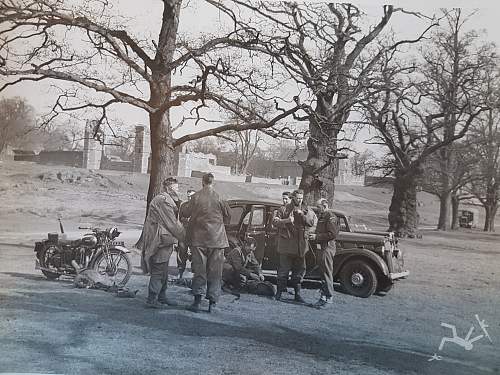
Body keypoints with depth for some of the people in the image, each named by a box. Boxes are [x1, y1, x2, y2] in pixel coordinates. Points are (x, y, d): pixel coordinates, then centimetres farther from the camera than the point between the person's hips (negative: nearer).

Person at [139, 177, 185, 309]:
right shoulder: (163, 200, -15)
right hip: (159, 240, -11)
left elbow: (174, 222, 18)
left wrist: (181, 238, 10)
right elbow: (172, 224, -16)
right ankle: (152, 300, -2)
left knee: (163, 271, 16)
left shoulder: (168, 200, 20)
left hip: (164, 240, 11)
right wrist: (183, 238, -8)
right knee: (158, 271, -7)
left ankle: (161, 297, 25)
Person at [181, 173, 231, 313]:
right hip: (216, 238, 0)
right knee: (215, 271, 6)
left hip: (199, 238, 0)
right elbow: (228, 216, 4)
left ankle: (197, 299, 1)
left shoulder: (196, 197, -6)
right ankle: (212, 302, 8)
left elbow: (185, 213, 3)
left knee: (199, 269, 7)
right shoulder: (219, 198, -6)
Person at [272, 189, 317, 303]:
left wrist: (302, 214, -11)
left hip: (301, 245, 4)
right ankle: (279, 292, 9)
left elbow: (312, 222, -1)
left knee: (300, 269, 9)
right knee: (284, 268, -2)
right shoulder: (285, 209, 2)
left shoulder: (306, 210, 11)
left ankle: (297, 294, 18)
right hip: (286, 243, -4)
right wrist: (286, 220, -15)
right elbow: (275, 221, 0)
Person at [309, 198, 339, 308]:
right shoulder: (321, 217, 20)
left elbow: (333, 234, -19)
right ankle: (323, 296, 18)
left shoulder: (331, 217, -10)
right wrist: (313, 236, 9)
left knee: (327, 273, -5)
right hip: (319, 248, 9)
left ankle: (328, 298, 0)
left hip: (327, 248, -9)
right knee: (322, 273, 12)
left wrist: (317, 237, -17)